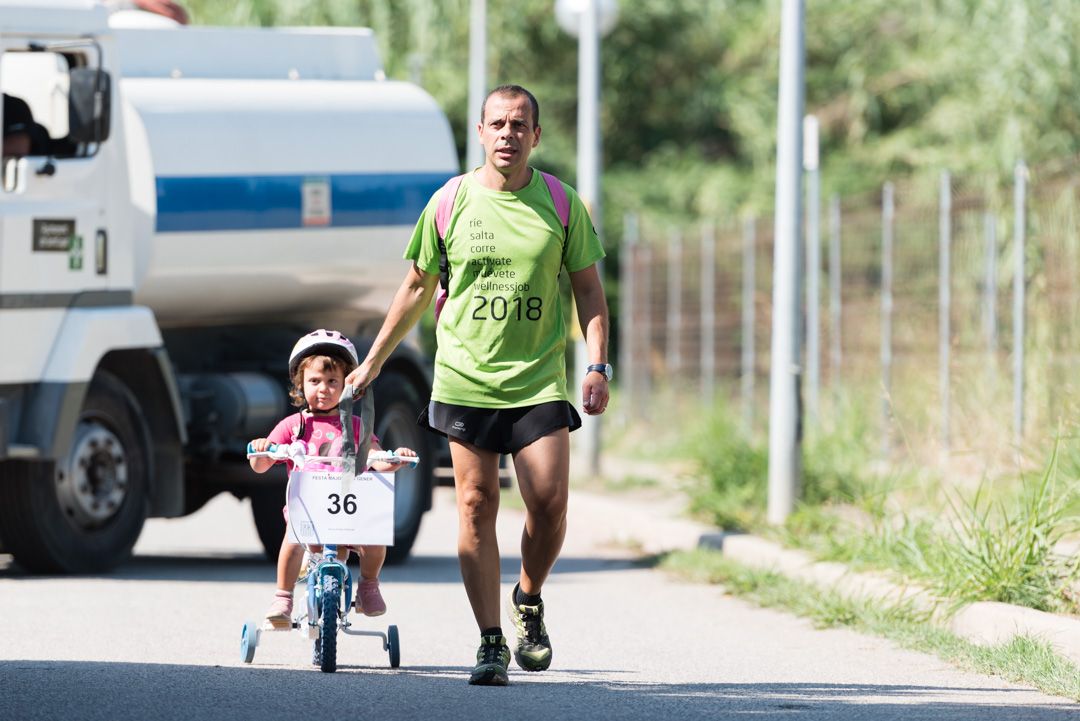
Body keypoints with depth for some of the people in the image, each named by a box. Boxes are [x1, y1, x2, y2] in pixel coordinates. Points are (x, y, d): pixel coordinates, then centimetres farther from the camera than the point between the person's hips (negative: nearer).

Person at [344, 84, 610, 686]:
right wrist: (373, 362, 17)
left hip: (539, 379, 0)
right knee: (477, 505, -2)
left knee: (548, 501, -11)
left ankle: (528, 602, 18)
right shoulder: (450, 203, 3)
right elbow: (418, 287, 14)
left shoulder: (561, 203, 2)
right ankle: (491, 643, 3)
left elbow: (589, 288, 8)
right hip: (465, 377, 0)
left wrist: (598, 367, -3)